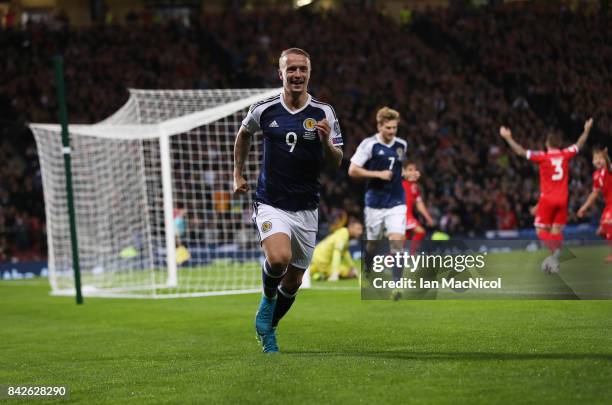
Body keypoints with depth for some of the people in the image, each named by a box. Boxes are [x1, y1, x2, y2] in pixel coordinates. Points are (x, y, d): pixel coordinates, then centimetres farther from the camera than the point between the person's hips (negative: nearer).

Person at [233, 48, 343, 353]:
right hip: (271, 204, -2)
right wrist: (238, 174, 16)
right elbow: (244, 134, 18)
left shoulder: (323, 113, -4)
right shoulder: (263, 110, -4)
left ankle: (268, 327, 35)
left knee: (294, 280, 9)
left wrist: (326, 142, -24)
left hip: (306, 209, 2)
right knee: (278, 259, -29)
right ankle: (267, 298, 4)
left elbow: (336, 162, -4)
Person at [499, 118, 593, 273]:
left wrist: (508, 138, -7)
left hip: (547, 198, -4)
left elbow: (521, 151, -12)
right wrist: (587, 129, 35)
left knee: (541, 230, 1)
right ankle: (554, 261, 4)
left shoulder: (543, 157, -10)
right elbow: (580, 144, 19)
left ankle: (554, 251, -24)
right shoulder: (565, 155, 2)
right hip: (562, 199, 4)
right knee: (556, 230, 9)